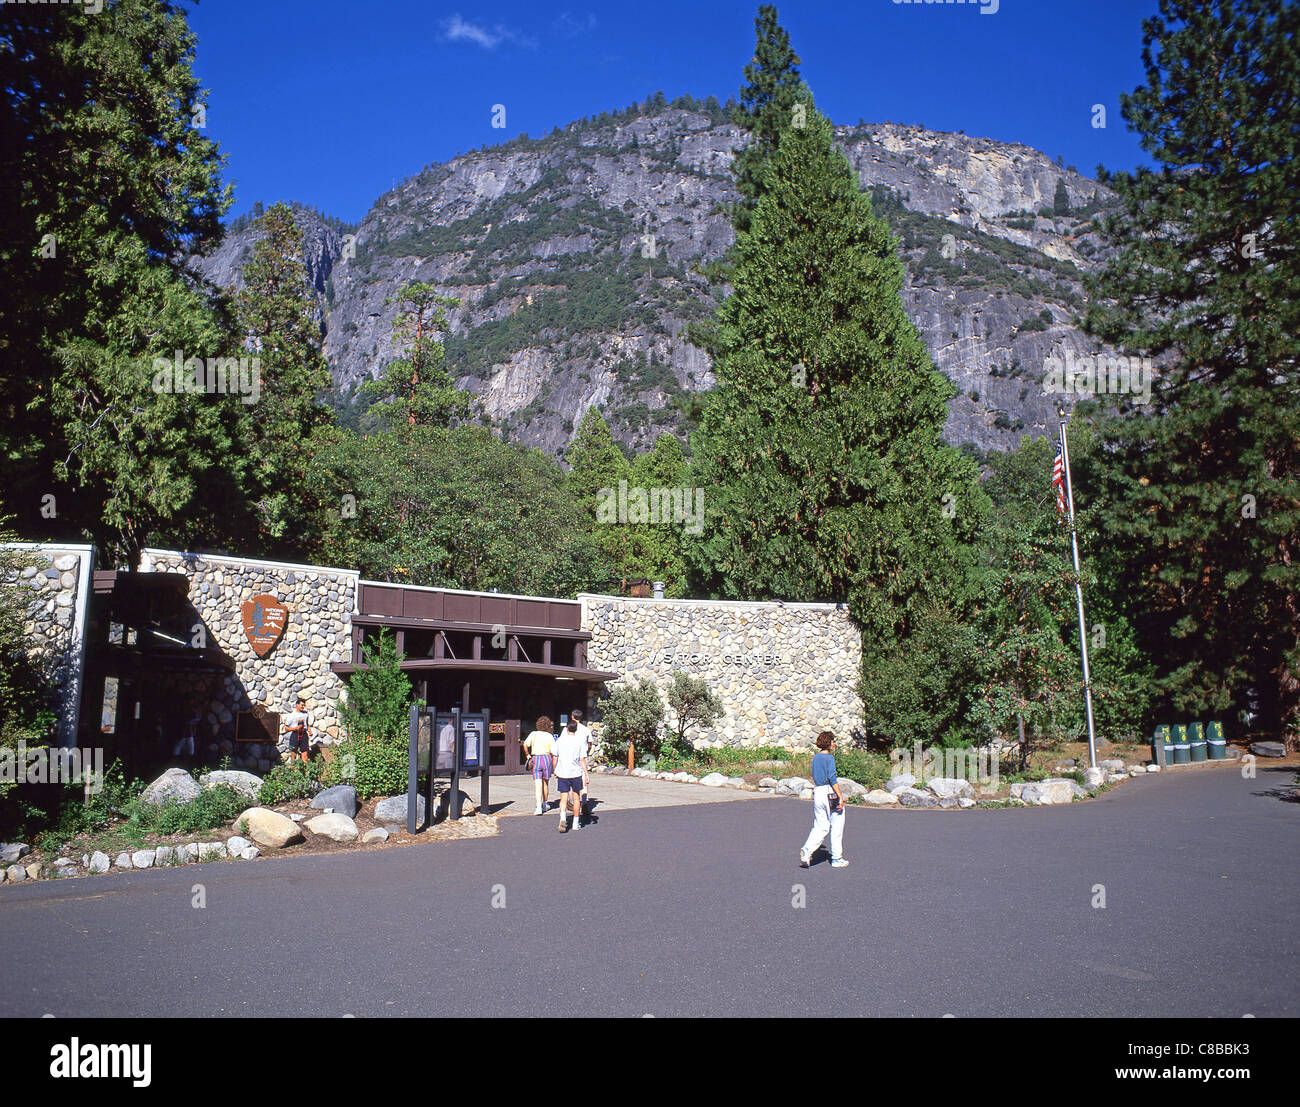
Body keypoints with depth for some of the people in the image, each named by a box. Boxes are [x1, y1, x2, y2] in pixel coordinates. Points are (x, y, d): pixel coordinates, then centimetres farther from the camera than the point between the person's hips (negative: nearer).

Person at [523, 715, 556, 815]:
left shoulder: (534, 734, 2)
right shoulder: (550, 736, 2)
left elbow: (525, 744, -12)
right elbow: (554, 753, -2)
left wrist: (528, 755, 5)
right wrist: (554, 768, 3)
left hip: (535, 759, -1)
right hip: (547, 758, 1)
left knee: (538, 784, -3)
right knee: (545, 783, 18)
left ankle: (539, 807, -16)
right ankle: (544, 805, 29)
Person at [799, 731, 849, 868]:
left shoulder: (815, 757, 12)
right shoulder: (829, 758, -11)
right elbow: (832, 778, -18)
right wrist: (840, 796, -17)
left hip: (817, 792, 7)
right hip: (830, 794, -7)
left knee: (821, 827, 10)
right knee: (837, 826, 6)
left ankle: (806, 851, -8)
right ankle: (837, 859, 13)